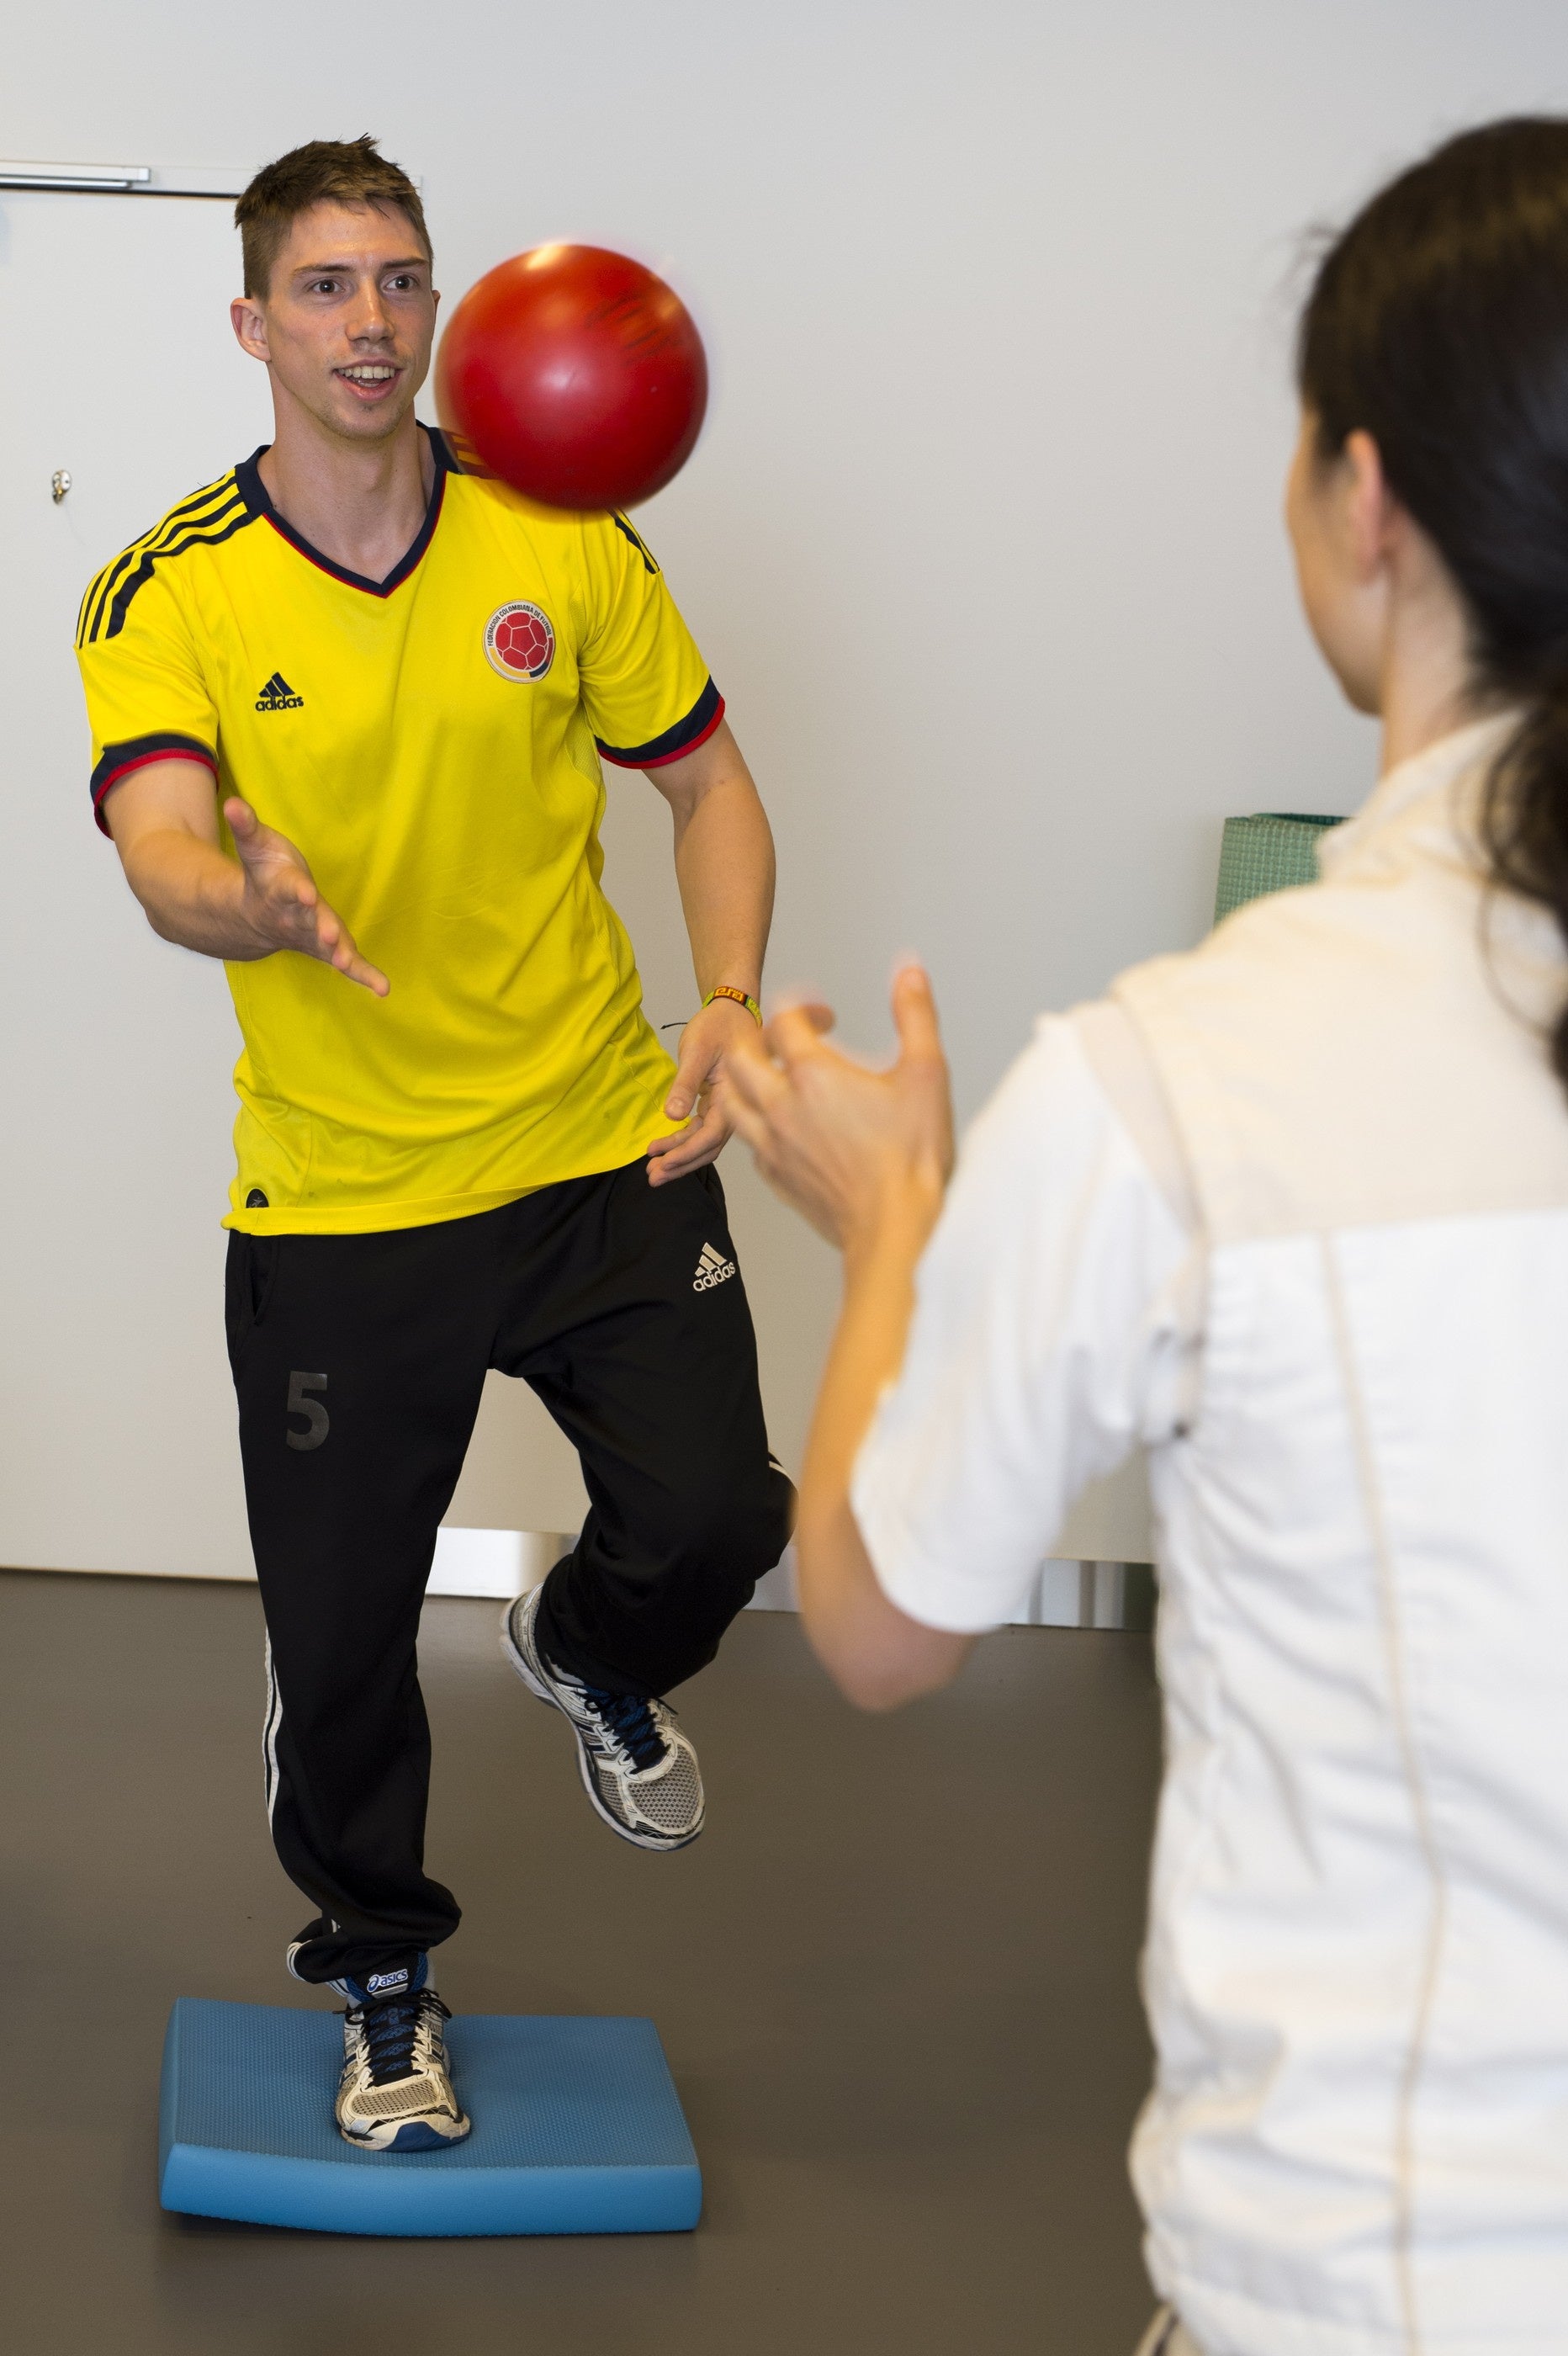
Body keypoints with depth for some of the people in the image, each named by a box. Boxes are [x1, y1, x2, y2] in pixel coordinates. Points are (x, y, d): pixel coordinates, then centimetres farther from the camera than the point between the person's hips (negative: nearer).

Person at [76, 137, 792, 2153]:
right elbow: (162, 854, -23)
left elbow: (708, 785, 8)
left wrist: (730, 1000, -8)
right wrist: (254, 906, -47)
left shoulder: (566, 546, 0)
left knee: (712, 1514, -8)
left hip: (602, 1152, 2)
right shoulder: (169, 597, -7)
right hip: (332, 1202, -1)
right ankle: (380, 1980, 32)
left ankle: (591, 1655, 31)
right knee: (338, 1633, 5)